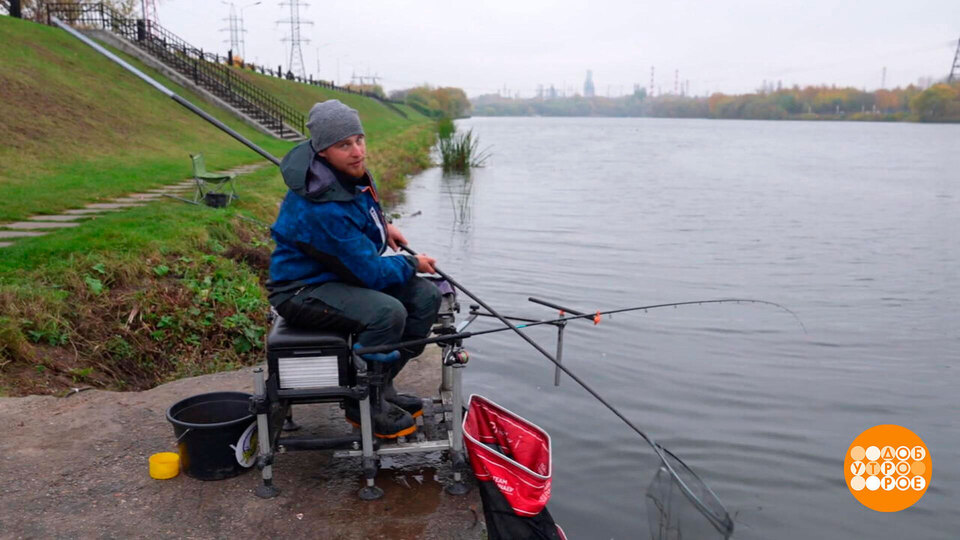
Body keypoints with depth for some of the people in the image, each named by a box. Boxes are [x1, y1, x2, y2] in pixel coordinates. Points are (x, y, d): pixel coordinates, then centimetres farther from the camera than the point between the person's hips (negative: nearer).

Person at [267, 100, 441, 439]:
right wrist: (412, 264, -8)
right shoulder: (322, 208, -32)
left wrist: (381, 225, 12)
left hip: (343, 273, 10)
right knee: (388, 312, -33)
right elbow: (371, 272, -25)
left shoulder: (349, 171, -3)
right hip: (302, 290, -10)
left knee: (426, 297, -1)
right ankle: (365, 405, -9)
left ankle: (381, 386, 11)